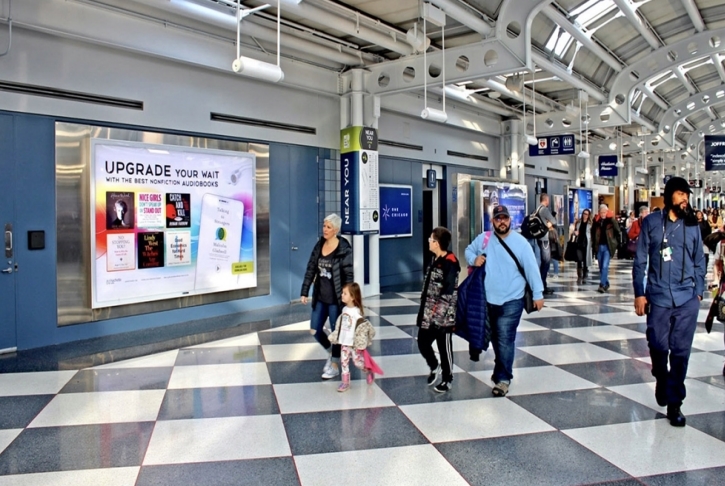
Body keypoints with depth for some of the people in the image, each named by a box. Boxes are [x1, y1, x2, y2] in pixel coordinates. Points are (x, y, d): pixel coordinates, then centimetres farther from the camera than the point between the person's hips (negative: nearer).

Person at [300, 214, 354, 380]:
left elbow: (349, 276, -14)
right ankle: (330, 352, 38)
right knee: (315, 330, 11)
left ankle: (334, 366, 25)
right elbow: (310, 269, 6)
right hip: (320, 298, 6)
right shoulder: (319, 245, 3)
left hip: (335, 299, -6)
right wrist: (304, 292, 3)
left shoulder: (344, 249, -14)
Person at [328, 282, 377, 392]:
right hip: (344, 342, 6)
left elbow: (363, 326, -19)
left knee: (358, 363, 3)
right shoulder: (344, 309, 1)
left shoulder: (357, 312, -20)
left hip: (355, 343, -6)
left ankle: (369, 371, 32)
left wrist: (361, 344, -18)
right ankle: (345, 382, 17)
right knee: (344, 362, 7)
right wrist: (335, 336, 16)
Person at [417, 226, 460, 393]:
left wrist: (439, 311, -18)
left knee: (444, 347, 6)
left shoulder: (450, 262, -18)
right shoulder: (435, 259, 11)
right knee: (422, 343, 12)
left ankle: (447, 379, 24)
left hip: (442, 316, -8)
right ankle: (434, 366, 38)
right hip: (428, 313, 8)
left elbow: (449, 291, -19)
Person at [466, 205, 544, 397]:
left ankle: (503, 378, 1)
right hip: (488, 299, 4)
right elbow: (469, 250, 17)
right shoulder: (483, 239, 1)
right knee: (495, 338, 18)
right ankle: (502, 369, 38)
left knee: (505, 339, -9)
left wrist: (538, 294, -7)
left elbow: (531, 269, -6)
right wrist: (474, 259, -7)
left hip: (511, 301, -4)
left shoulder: (520, 242, -8)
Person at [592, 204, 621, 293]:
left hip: (608, 246, -4)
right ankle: (606, 284, 27)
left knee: (605, 266, -12)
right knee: (601, 267, 12)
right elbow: (593, 232, 17)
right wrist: (594, 244, 13)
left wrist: (616, 243, -1)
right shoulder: (596, 220, 5)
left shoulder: (612, 220, -5)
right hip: (599, 246, 4)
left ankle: (602, 285, -14)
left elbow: (618, 232, 0)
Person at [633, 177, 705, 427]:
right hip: (658, 297, -1)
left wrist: (698, 292, 5)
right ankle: (661, 379, 38)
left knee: (680, 352, 4)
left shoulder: (692, 226, 6)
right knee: (658, 347, 7)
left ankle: (674, 403, 15)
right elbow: (640, 260, 1)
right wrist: (639, 293, -3)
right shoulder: (651, 223, 0)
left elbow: (699, 262, 12)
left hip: (687, 299, 1)